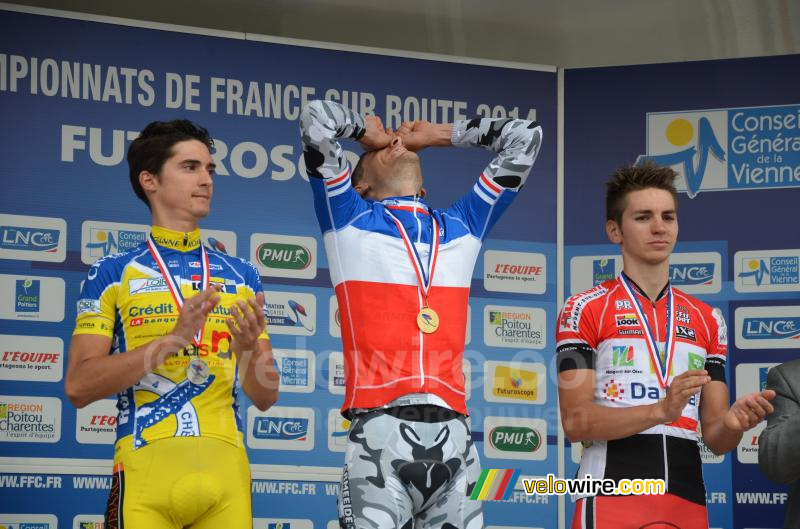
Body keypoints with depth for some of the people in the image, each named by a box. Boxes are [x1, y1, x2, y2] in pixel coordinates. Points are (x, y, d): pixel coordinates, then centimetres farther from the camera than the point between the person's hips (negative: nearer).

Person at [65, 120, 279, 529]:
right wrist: (172, 338, -15)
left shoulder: (242, 277, 13)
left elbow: (264, 398, 13)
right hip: (144, 465, -3)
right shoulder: (112, 274, 4)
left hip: (225, 466, 3)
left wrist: (249, 351, -9)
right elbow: (78, 386, -5)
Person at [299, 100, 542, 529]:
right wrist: (368, 131, 23)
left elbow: (524, 137, 29)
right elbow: (317, 118, 4)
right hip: (381, 431, -3)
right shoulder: (349, 219, 14)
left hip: (453, 433, 3)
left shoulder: (461, 227, 24)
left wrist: (439, 135, 33)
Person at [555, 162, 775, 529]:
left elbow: (714, 438, 12)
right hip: (612, 498, -5)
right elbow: (575, 422, -9)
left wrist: (732, 425, -11)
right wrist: (661, 410, -22)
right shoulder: (584, 310, 0)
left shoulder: (707, 320, 15)